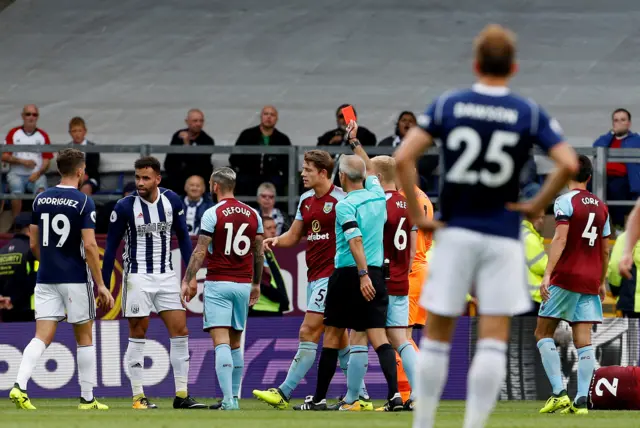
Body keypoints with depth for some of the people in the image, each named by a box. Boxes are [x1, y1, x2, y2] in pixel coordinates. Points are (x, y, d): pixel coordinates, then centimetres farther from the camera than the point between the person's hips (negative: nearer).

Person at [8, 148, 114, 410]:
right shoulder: (84, 203, -10)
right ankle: (87, 398, 14)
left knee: (42, 337, 1)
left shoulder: (41, 200, 7)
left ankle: (20, 386, -20)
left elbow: (34, 244, 12)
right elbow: (89, 246, -15)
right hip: (75, 279, -4)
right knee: (84, 337, 9)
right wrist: (101, 285, -10)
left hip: (46, 279, 4)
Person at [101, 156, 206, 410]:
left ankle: (181, 395, 4)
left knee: (180, 331, -1)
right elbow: (111, 247, -3)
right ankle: (138, 396, 5)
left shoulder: (172, 201, -1)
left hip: (166, 275, 4)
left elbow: (183, 237, 9)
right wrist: (104, 285, -4)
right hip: (138, 276, -3)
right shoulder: (125, 206, -10)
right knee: (138, 333, 0)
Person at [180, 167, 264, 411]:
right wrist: (256, 284, 23)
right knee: (235, 343, 15)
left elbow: (200, 252, -9)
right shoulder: (252, 214, 7)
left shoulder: (213, 214, -8)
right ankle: (234, 396, 18)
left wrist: (187, 281, -3)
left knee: (221, 342, -10)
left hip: (218, 283, -5)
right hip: (243, 284, 5)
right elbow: (259, 253, 12)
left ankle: (229, 400, -20)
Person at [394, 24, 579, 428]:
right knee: (494, 341, -1)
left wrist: (417, 214, -2)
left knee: (437, 335, 10)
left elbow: (404, 157, -9)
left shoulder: (447, 104, 1)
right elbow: (569, 165, -13)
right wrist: (537, 205, -1)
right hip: (503, 236, -1)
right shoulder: (530, 113, -1)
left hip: (455, 231, 1)